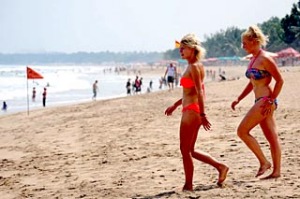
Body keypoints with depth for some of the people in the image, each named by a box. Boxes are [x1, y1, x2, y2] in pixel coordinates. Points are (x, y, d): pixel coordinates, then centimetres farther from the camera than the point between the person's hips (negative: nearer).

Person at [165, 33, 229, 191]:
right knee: (190, 150, 15)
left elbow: (200, 92, -19)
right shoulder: (194, 66, 16)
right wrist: (175, 105, 27)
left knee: (185, 150, -1)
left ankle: (188, 186, 7)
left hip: (191, 111, -10)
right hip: (191, 111, 10)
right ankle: (220, 167, 16)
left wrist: (202, 115, -22)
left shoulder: (194, 67, -13)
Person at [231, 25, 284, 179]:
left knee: (242, 131, -9)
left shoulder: (265, 59, -13)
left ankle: (264, 162, -3)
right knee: (271, 137, 8)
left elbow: (280, 80, -14)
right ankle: (276, 170, 11)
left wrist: (271, 101, -16)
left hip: (265, 101, -9)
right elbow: (252, 83, 23)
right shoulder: (253, 59, 14)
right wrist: (239, 99, 17)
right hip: (261, 102, 9)